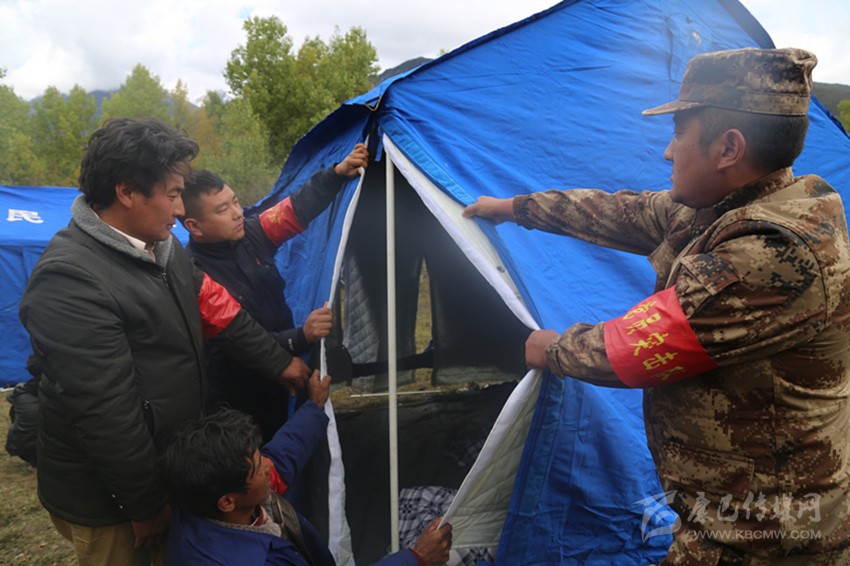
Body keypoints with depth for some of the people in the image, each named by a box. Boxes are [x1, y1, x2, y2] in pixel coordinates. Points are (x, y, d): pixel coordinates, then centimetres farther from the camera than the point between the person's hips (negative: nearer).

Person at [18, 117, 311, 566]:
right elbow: (105, 411, -26)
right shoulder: (70, 280, -27)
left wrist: (280, 364, 13)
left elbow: (220, 313, 11)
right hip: (110, 502, -8)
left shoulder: (163, 248, 2)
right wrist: (146, 503, -18)